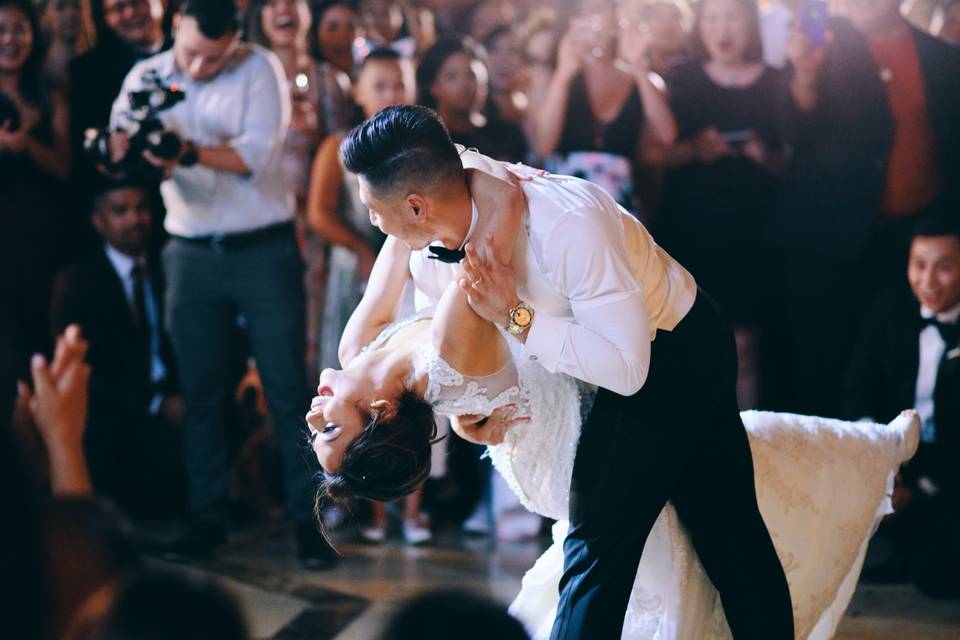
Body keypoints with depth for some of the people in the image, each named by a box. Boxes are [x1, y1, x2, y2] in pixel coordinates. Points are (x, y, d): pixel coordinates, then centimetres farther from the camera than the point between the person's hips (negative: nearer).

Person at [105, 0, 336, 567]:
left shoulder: (260, 69, -7)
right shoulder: (148, 76, 3)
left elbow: (258, 153, -18)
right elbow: (118, 144, -6)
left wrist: (189, 152, -31)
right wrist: (126, 144, -30)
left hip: (264, 249, -3)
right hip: (192, 255, 3)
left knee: (288, 388, -1)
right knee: (201, 391, 9)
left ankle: (309, 519, 5)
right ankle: (208, 517, 18)